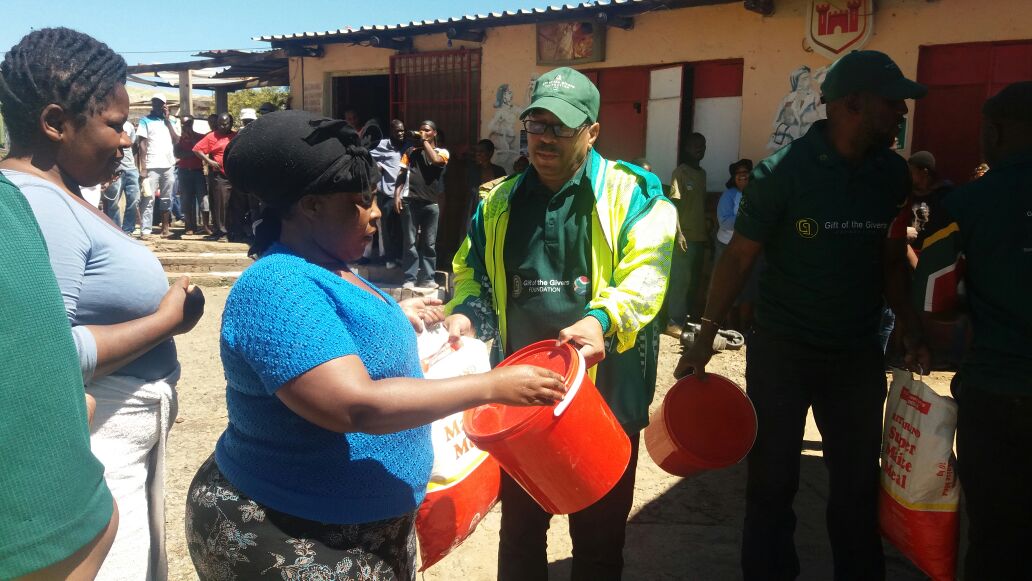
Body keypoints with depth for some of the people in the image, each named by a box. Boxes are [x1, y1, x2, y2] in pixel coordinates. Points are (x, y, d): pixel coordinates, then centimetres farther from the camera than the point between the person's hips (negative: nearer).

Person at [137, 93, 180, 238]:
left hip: (169, 165, 4)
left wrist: (167, 120, -2)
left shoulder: (172, 120, 13)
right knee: (149, 199, -7)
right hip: (152, 166, -4)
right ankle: (145, 231, -11)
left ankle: (165, 227, 18)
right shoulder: (146, 120, 3)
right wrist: (143, 167, -10)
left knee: (167, 199, 10)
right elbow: (142, 144, -2)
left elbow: (176, 140, 1)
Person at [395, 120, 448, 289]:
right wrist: (397, 194, -3)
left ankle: (427, 278, 7)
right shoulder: (411, 151, 16)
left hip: (431, 203, 0)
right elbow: (402, 173, 10)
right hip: (410, 201, 1)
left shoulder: (442, 152, 12)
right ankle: (410, 278, 0)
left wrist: (425, 141, 1)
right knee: (410, 242, -1)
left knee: (429, 243, 3)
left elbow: (435, 160, -11)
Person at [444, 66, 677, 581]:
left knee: (598, 537, 15)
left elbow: (645, 272, -16)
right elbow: (470, 272, 16)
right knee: (519, 529, 21)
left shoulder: (633, 194, -5)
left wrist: (602, 319, -34)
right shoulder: (499, 202, 9)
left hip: (603, 395, -3)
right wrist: (465, 313, -5)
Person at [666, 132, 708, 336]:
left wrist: (707, 231, 16)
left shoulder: (702, 173, 16)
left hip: (700, 235, 7)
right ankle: (674, 322, -3)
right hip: (685, 235, -7)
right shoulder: (680, 172, -6)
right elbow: (674, 203, -12)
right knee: (680, 279, -7)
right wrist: (679, 233, -19)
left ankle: (689, 317, 19)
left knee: (695, 279, 9)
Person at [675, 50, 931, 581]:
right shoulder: (784, 169, -13)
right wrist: (706, 337, -13)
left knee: (859, 482, 13)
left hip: (858, 355, 4)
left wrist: (910, 330, 5)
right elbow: (739, 256, -10)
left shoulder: (892, 171, 2)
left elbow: (891, 259, 12)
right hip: (782, 352, -4)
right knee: (772, 482, 7)